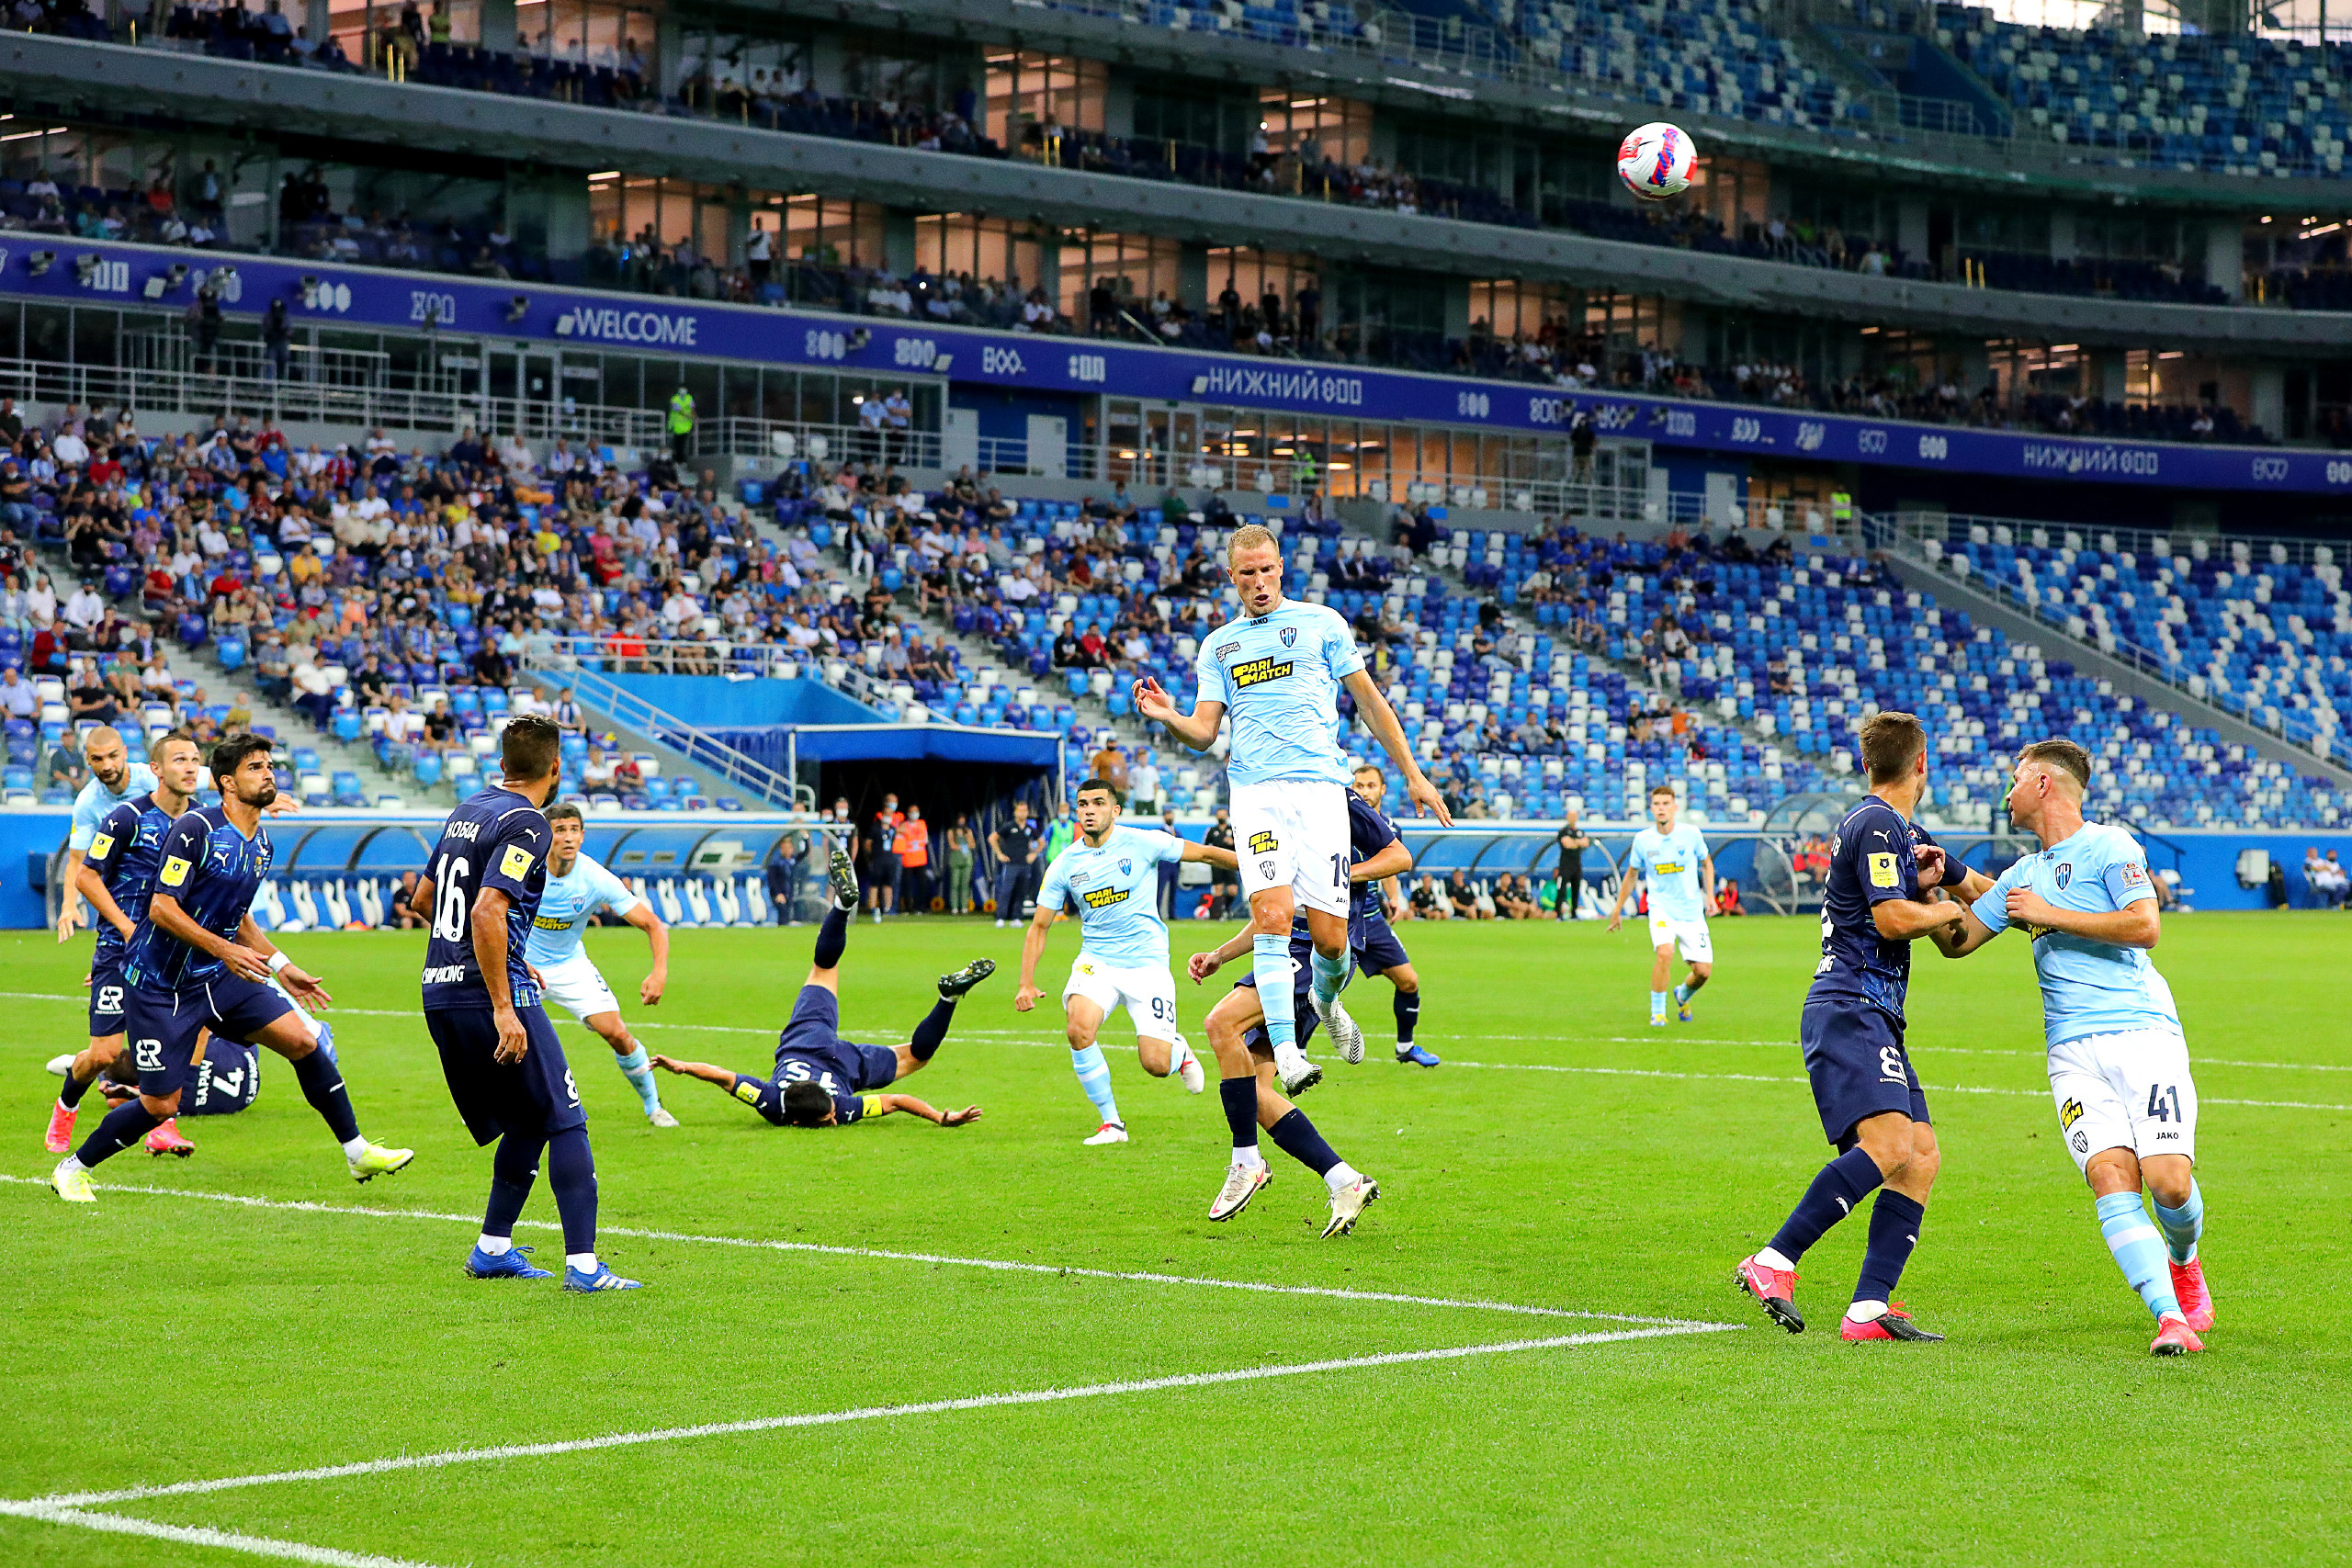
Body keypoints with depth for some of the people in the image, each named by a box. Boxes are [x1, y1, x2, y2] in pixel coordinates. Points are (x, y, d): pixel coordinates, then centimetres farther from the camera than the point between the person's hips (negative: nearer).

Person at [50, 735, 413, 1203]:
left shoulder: (262, 845, 9)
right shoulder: (195, 829, -18)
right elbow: (162, 908, -21)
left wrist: (281, 966, 14)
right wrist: (225, 950, -27)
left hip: (220, 976, 7)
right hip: (159, 983, -7)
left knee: (303, 1041, -7)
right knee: (160, 1106, -5)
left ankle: (358, 1153, 3)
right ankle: (72, 1168, 17)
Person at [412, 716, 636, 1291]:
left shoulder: (468, 809, 14)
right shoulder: (526, 824, -12)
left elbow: (425, 895, 25)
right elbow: (488, 912, -24)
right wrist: (502, 1007, -23)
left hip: (439, 991, 8)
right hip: (487, 993, -8)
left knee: (525, 1125, 19)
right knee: (565, 1123, -2)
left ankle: (493, 1249, 20)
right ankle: (582, 1265, -9)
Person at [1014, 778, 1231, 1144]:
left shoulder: (1143, 844, -6)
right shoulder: (1065, 865, 0)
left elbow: (1205, 853, 4)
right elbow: (1039, 926, 7)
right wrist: (1027, 983, -2)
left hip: (1148, 963, -2)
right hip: (1096, 962, 2)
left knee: (1156, 1065, -10)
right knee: (1078, 1029, -28)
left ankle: (1178, 1050, 31)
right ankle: (1111, 1123, -10)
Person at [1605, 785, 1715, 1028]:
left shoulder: (1691, 834, -4)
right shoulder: (1643, 839, -3)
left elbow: (1706, 863, 14)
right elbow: (1631, 874, 13)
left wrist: (1709, 894, 2)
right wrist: (1617, 909, 18)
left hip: (1691, 910, 1)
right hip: (1661, 908, -1)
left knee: (1703, 971, -2)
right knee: (1664, 953, -29)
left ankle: (1682, 995, 34)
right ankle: (1657, 1012, -13)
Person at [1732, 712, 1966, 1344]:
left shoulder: (1905, 832, 22)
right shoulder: (1876, 824, -8)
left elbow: (1977, 886, 34)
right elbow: (1892, 918, -17)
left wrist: (1925, 886, 12)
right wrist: (1945, 910, 2)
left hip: (1875, 1019, 10)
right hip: (1849, 1011, -10)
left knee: (1922, 1157, 1)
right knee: (1889, 1146, -25)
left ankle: (1868, 1310, -6)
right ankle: (1772, 1263, -25)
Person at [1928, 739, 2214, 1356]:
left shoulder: (2109, 846, 1)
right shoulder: (2025, 873, 21)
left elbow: (2145, 927, -13)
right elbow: (1957, 940, 24)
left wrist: (2049, 913, -8)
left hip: (2144, 1034, -5)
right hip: (2073, 1054, 5)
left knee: (2170, 1184, -14)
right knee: (2112, 1181, -18)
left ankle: (2182, 1261, 20)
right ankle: (2171, 1317, -21)